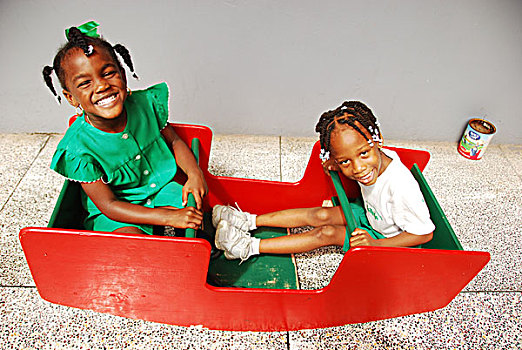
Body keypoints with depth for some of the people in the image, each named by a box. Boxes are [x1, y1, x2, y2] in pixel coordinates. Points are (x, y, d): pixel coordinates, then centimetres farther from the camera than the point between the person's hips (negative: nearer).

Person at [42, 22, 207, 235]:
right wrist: (169, 218, -31)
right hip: (113, 215, -4)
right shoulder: (79, 149, -24)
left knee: (195, 212, -16)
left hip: (161, 187, 4)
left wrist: (194, 173, -17)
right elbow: (108, 205, -21)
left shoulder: (146, 104, -13)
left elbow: (174, 142, 3)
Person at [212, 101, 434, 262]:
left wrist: (374, 244, -34)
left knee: (327, 234, -20)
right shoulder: (372, 162, -19)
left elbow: (424, 233, -28)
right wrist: (339, 164, -12)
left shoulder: (401, 188, -39)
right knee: (321, 216, -9)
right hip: (371, 218, 6)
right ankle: (250, 221, 2)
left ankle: (250, 247, -15)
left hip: (388, 240, -6)